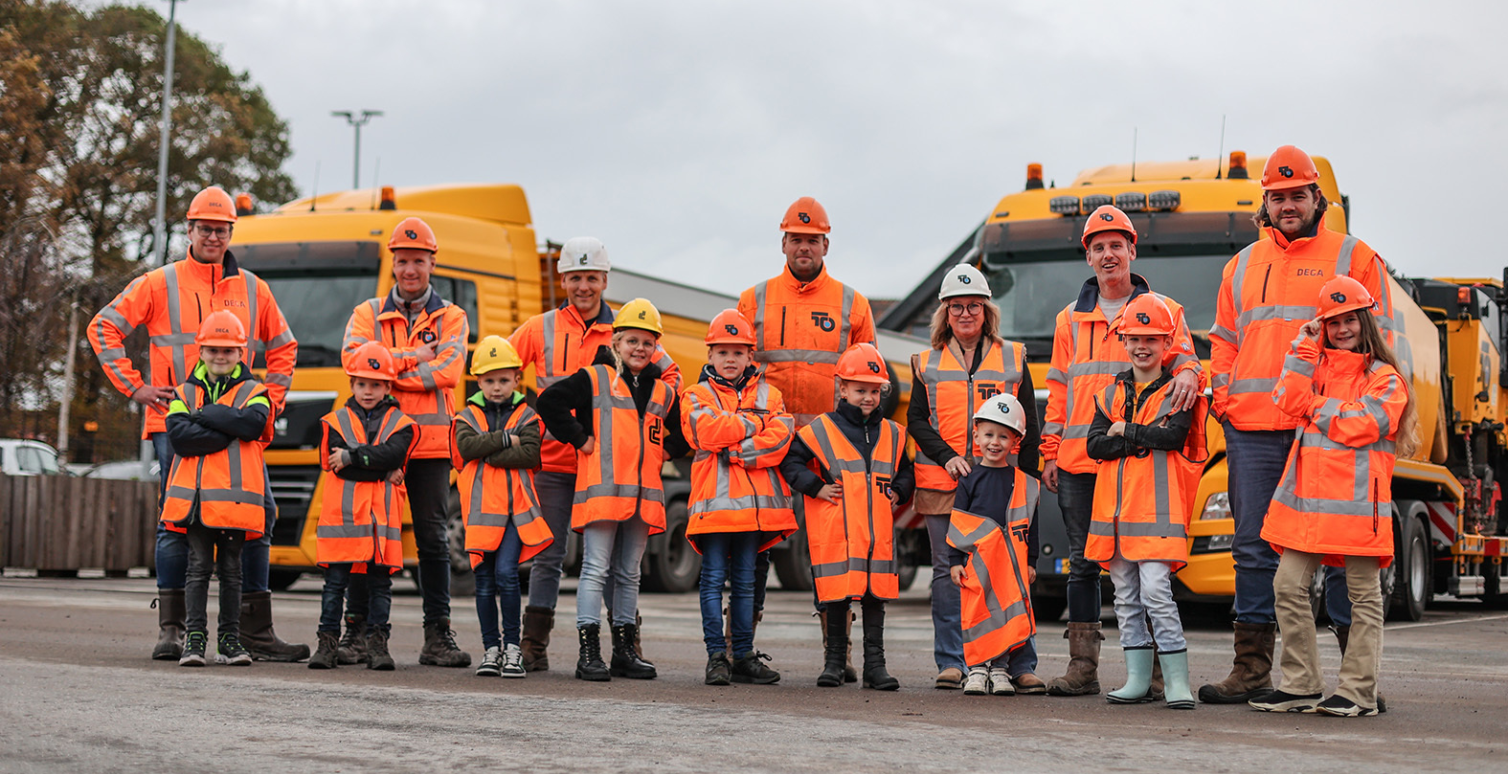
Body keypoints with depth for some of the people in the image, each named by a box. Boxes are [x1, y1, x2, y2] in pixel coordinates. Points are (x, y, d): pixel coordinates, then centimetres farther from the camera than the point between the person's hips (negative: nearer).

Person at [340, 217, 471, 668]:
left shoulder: (451, 318, 10)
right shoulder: (368, 314, 12)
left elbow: (448, 371, -9)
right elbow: (352, 356, -8)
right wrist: (412, 357, -12)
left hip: (430, 444, 0)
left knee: (432, 539, 1)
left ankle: (437, 636, 4)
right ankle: (358, 630, 10)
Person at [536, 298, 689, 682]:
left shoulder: (664, 393, 15)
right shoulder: (594, 379, -1)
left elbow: (681, 433, 28)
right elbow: (550, 401, -9)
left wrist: (665, 450, 10)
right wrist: (579, 438, -10)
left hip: (644, 495, 5)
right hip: (602, 490, -5)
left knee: (629, 574, 12)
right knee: (596, 569, -6)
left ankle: (625, 651, 18)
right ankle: (589, 653, -6)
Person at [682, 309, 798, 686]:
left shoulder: (767, 394, 12)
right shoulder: (697, 396, 6)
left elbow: (781, 438, -4)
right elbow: (709, 430, -14)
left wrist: (737, 452, -14)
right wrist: (755, 422, -7)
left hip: (755, 501, 3)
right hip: (714, 500, -2)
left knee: (745, 581, 9)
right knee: (714, 579, -3)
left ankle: (743, 655, 13)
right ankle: (717, 655, 0)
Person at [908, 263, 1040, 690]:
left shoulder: (1013, 358, 10)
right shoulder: (927, 363, 12)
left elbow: (1029, 425, 10)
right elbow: (916, 420, 7)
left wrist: (1027, 478, 2)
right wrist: (946, 457, -9)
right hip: (942, 483, 1)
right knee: (948, 571, 1)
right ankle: (951, 662, 5)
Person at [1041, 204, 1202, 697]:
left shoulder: (1162, 309, 8)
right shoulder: (1071, 319, 17)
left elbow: (1183, 356, -2)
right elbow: (1058, 390, 18)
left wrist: (1187, 374, -27)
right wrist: (1050, 452, 11)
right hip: (1079, 461, 3)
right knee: (1082, 562, 4)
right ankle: (1082, 668, 8)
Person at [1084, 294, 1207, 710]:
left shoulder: (1177, 391, 1)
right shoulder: (1111, 394, 14)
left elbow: (1174, 434, -17)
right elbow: (1094, 445, 2)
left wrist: (1125, 431, -7)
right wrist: (1145, 438, -11)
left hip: (1158, 508, -6)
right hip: (1114, 507, 6)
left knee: (1155, 590, -14)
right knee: (1126, 597, 8)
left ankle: (1177, 680, -10)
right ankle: (1137, 679, 14)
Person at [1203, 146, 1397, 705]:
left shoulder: (1352, 257, 6)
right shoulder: (1243, 265, 19)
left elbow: (1377, 339, 2)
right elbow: (1225, 339, 22)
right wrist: (1221, 395, 7)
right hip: (1251, 428, 4)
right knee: (1254, 547, 4)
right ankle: (1251, 670, 8)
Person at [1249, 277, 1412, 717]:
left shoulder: (1386, 379, 2)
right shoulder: (1316, 366, 18)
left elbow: (1358, 425, -12)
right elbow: (1289, 401, 0)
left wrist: (1314, 407, -1)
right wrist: (1306, 346, 0)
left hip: (1358, 501, -5)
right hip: (1307, 498, 5)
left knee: (1364, 596, 0)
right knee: (1288, 586, 0)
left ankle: (1357, 692, 3)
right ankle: (1300, 686, 7)